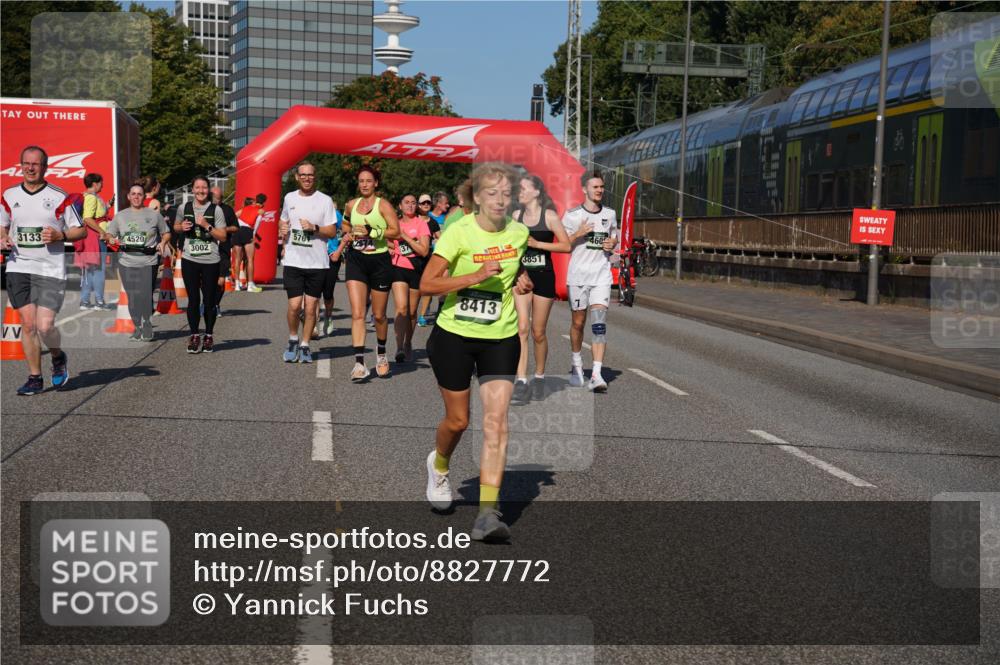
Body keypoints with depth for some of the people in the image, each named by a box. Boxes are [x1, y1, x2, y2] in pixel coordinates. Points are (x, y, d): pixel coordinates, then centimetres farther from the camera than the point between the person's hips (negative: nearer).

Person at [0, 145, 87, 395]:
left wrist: (59, 236, -14)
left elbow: (81, 231, 3)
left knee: (44, 325, -11)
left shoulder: (59, 197, -2)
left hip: (51, 269, -3)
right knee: (27, 324, 0)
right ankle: (35, 378, 11)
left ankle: (58, 357, 22)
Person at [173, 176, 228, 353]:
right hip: (189, 260, 2)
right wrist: (182, 227, 0)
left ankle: (208, 336, 17)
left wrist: (207, 225, -15)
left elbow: (223, 236, -3)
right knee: (193, 300, 3)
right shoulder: (184, 208, 7)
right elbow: (175, 227, 22)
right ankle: (194, 336, 14)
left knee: (209, 300, 3)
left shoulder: (215, 210, -2)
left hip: (210, 261, -2)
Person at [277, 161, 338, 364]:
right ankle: (293, 340, 17)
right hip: (293, 261, 1)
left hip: (317, 263, -1)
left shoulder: (325, 200, -1)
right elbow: (283, 220, 25)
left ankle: (304, 346, 17)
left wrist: (314, 228, -18)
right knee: (294, 305, -6)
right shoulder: (289, 198, 9)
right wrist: (282, 229, 4)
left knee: (310, 308, 3)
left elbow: (332, 231, -3)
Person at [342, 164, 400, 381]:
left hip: (379, 261, -3)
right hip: (356, 260, 3)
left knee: (378, 315, 9)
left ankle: (381, 352, 36)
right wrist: (349, 233, 9)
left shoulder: (383, 205, -4)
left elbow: (395, 231, -14)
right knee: (357, 313, -10)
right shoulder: (351, 205, 9)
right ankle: (359, 363, -15)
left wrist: (371, 232, -21)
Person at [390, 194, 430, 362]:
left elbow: (424, 251, -10)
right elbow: (389, 246, 22)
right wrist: (390, 249, -2)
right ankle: (399, 347, -21)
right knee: (401, 308, -17)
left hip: (416, 269, 0)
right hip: (399, 268, 0)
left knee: (412, 311, 10)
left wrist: (405, 236, -14)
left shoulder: (420, 223, 0)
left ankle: (408, 344, 31)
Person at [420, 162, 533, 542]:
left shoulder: (519, 233, 2)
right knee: (457, 420, 9)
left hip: (500, 339, 3)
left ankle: (487, 513, -11)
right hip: (454, 336, -2)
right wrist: (477, 276, -25)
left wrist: (521, 281, 2)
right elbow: (426, 285, -17)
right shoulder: (459, 232, -13)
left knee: (496, 421, -11)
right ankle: (438, 466, 45)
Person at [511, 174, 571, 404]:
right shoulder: (516, 215, 8)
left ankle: (539, 376, 26)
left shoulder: (549, 215, -5)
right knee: (521, 327, -12)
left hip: (543, 276, -2)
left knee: (538, 332, 6)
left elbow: (566, 246, -8)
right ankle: (521, 382, -15)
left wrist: (537, 243, -14)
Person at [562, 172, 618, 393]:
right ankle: (577, 364, 32)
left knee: (599, 324, -11)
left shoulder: (610, 214, 9)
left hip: (602, 275, 1)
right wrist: (578, 234, -17)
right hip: (578, 275, -1)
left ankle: (596, 375, -17)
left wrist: (612, 244, 0)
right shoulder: (572, 215, -2)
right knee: (578, 322, 9)